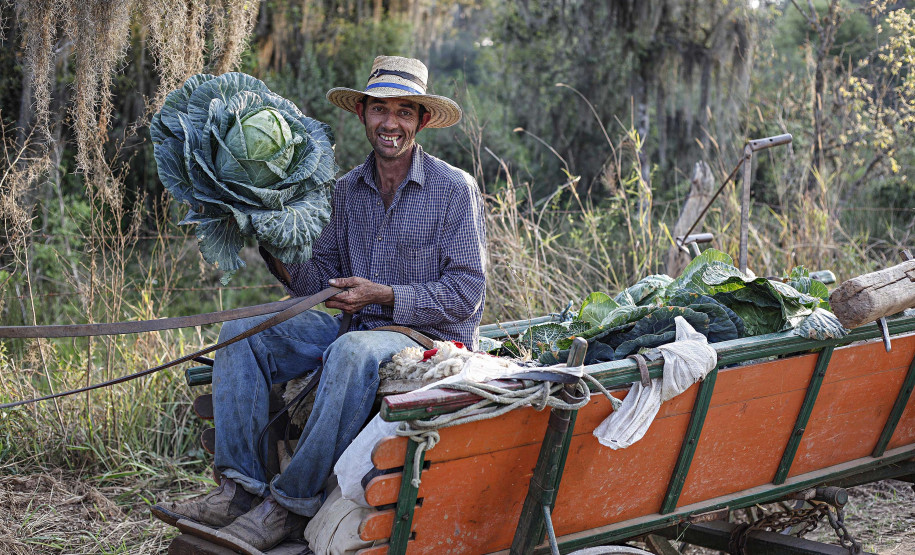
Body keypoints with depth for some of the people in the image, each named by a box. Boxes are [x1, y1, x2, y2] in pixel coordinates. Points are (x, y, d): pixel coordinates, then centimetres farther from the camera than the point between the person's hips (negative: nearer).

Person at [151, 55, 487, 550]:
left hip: (431, 338, -6)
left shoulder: (455, 189, -6)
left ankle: (293, 501, -30)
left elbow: (465, 293, -10)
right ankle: (240, 488, -19)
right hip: (358, 328, 6)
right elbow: (320, 282, 12)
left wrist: (385, 296, -19)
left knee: (353, 351, -39)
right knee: (242, 331, -11)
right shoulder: (346, 190, 11)